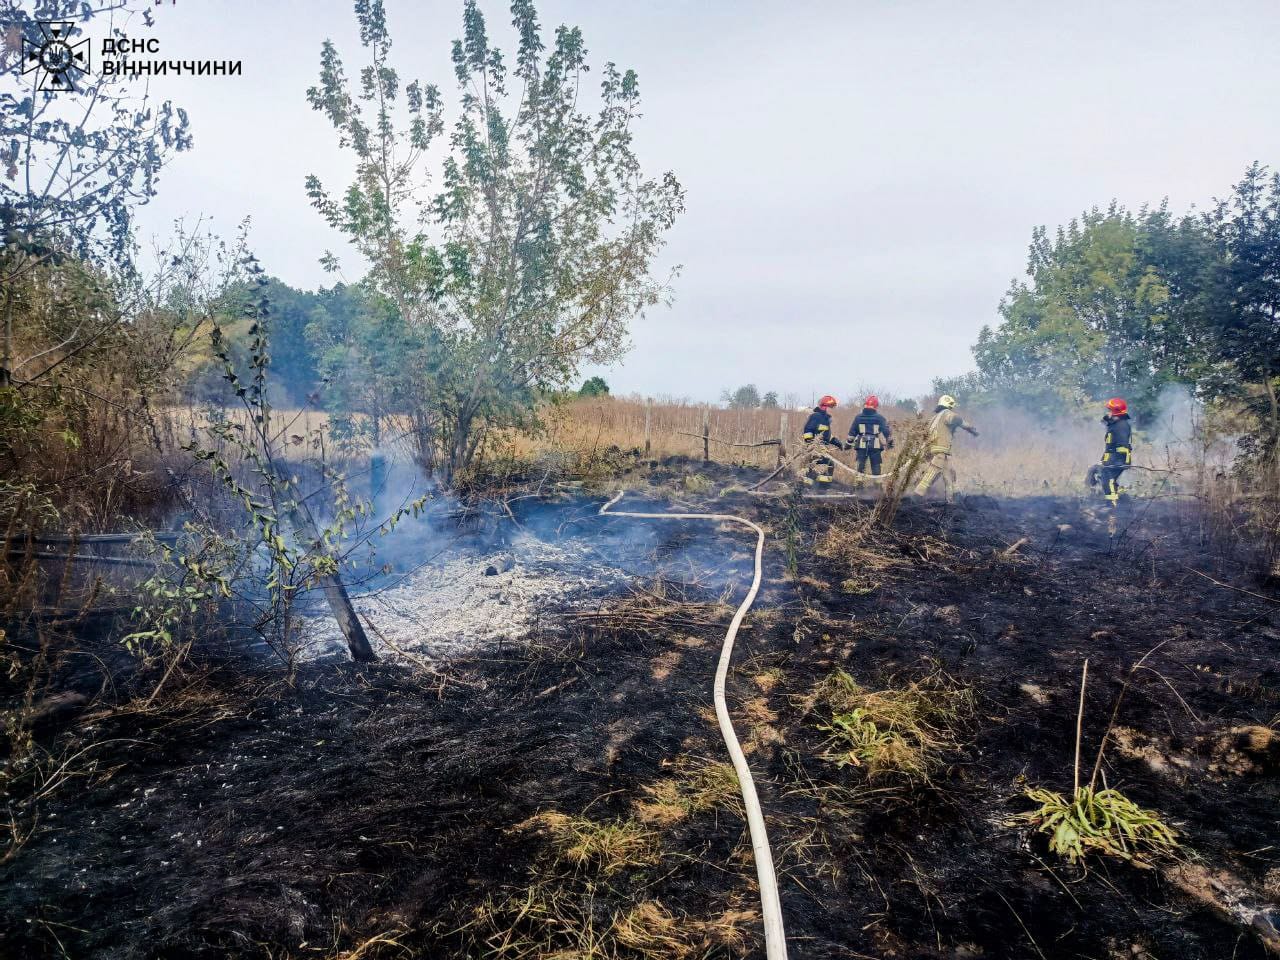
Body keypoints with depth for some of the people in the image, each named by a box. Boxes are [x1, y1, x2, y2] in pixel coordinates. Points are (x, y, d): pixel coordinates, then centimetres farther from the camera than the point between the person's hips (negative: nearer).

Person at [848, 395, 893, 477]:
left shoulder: (858, 417, 3)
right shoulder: (880, 418, -2)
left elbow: (852, 432, 7)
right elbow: (887, 431, -2)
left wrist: (850, 443, 16)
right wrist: (890, 442, 10)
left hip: (861, 445, 1)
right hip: (875, 446, -1)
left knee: (861, 465, 7)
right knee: (876, 467, 6)